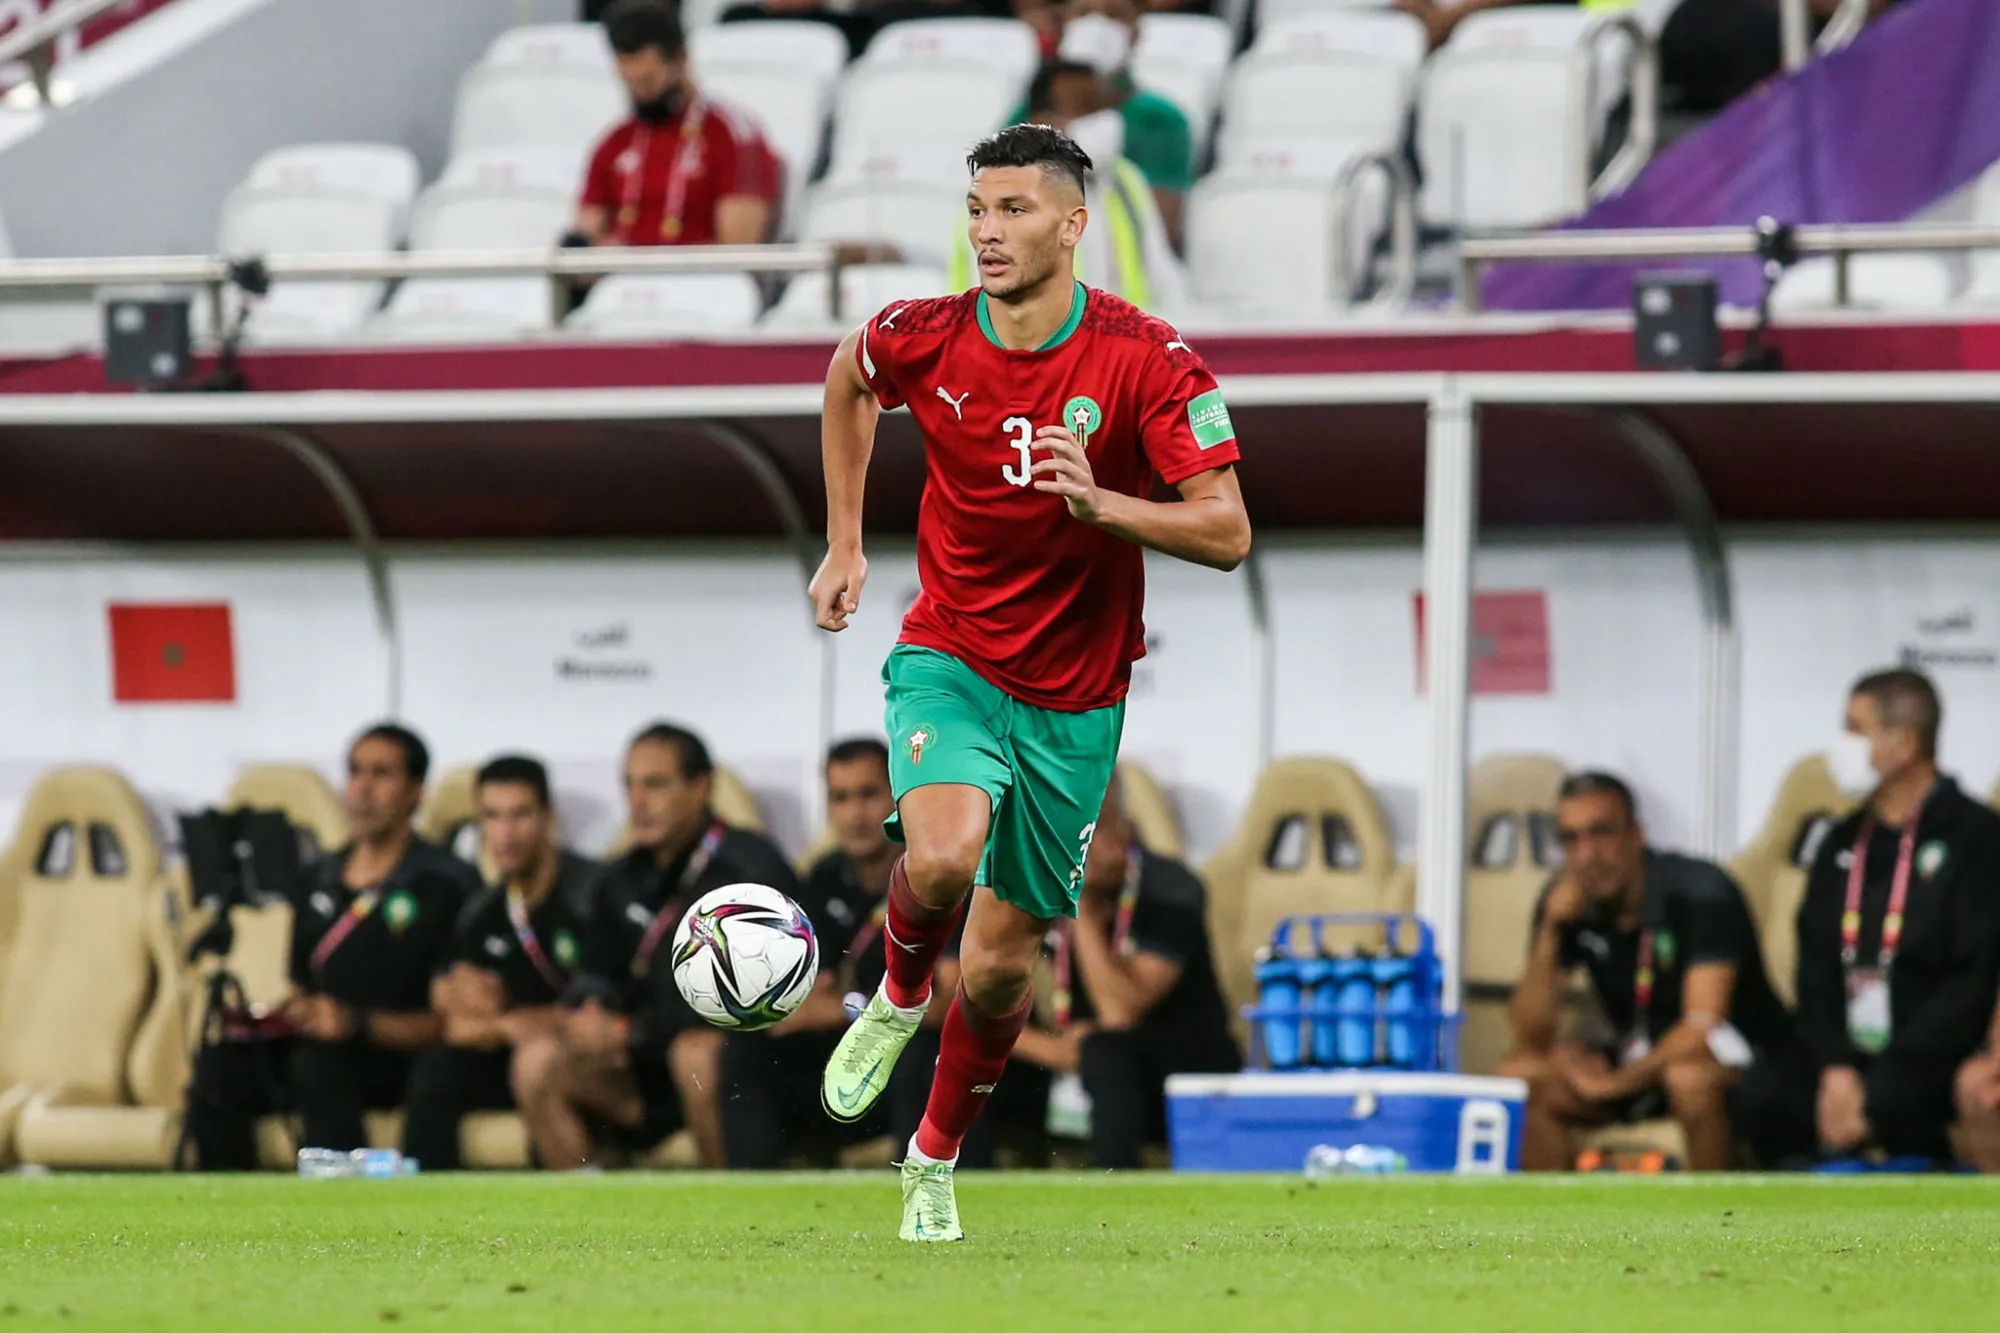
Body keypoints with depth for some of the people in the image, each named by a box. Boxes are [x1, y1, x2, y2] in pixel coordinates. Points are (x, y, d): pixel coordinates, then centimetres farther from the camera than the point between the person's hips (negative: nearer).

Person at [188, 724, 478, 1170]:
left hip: (395, 1061, -6)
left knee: (318, 1064, -37)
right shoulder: (320, 878, 19)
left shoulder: (445, 883, -2)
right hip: (312, 1042, 6)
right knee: (220, 1065, -24)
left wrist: (360, 1024, -18)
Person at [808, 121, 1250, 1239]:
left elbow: (1226, 533, -18)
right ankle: (899, 995, 5)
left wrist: (1098, 501, -34)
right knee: (942, 861, -30)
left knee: (1003, 962, 7)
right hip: (950, 657, 0)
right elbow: (847, 381, 17)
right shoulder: (924, 340, -8)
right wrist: (845, 544, 14)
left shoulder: (1149, 359, -15)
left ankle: (937, 1160, 32)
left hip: (1075, 701, 0)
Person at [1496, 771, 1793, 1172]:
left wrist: (1617, 1081, -25)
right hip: (1639, 1062, 6)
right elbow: (1530, 1038, -10)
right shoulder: (1567, 902, -4)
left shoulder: (1701, 893, -19)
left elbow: (1704, 1025, -26)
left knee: (1688, 1076, -39)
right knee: (1519, 1075, -14)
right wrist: (1550, 931, -21)